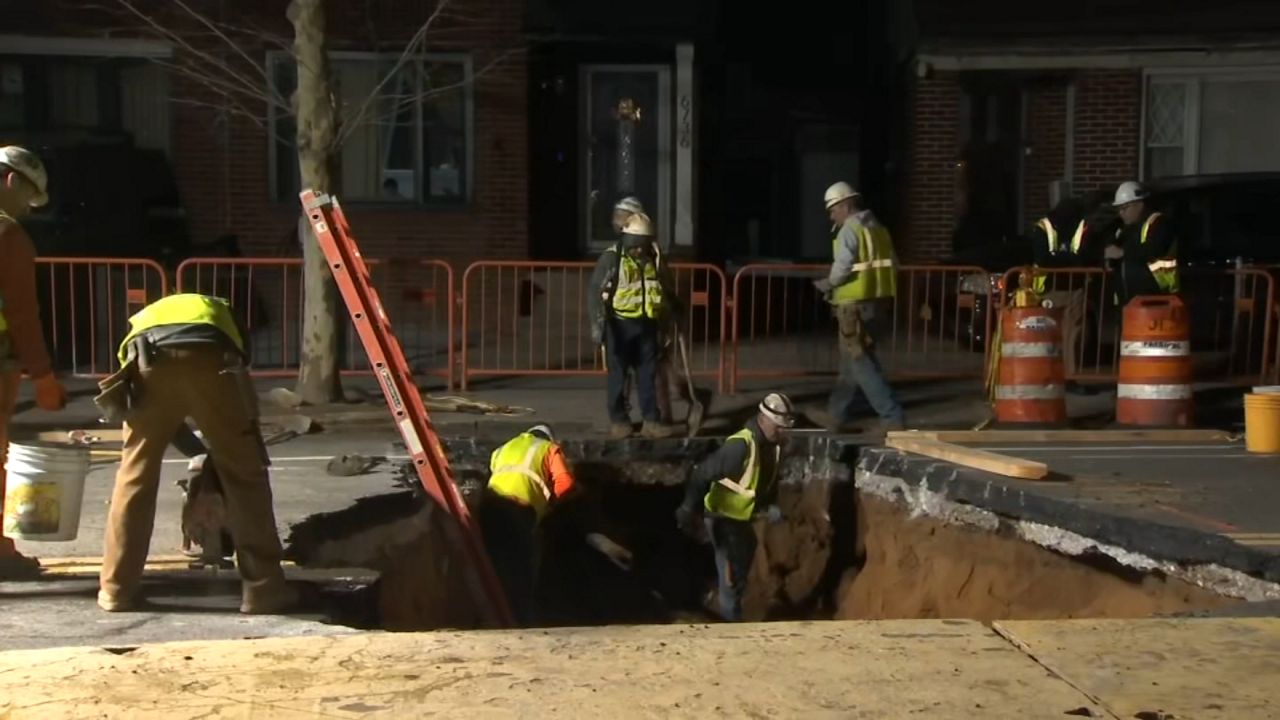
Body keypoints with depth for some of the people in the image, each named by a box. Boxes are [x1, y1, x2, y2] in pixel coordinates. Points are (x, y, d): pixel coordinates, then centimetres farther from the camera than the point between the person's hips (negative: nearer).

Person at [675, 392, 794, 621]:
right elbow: (702, 473, -32)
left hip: (742, 518, 9)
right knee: (732, 573, -2)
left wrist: (771, 505, 3)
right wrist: (688, 509, -33)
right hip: (723, 518, -9)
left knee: (744, 565, 25)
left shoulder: (772, 444, -2)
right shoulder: (740, 446, -30)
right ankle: (731, 620, 14)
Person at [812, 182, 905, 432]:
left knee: (860, 362, -5)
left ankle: (892, 416, -9)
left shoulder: (850, 230, -10)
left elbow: (842, 269, -18)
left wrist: (826, 284, 1)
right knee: (851, 360, 16)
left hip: (856, 304, -9)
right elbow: (891, 266, 15)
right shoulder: (879, 229, 16)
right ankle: (837, 414, 23)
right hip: (879, 302, 9)